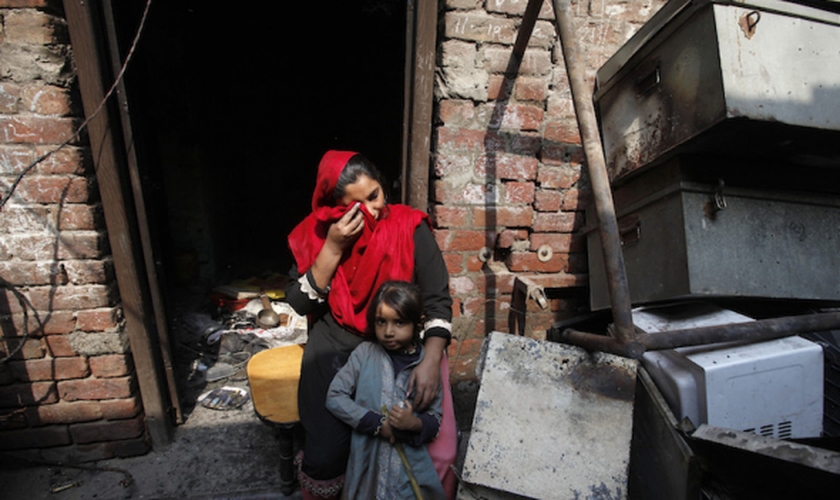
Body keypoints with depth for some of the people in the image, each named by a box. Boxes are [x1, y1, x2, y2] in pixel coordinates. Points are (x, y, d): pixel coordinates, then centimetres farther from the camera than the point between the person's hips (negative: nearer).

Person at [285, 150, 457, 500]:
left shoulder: (410, 227, -11)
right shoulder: (317, 232, -4)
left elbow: (437, 300, -12)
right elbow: (299, 304, -6)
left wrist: (431, 362, -26)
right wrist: (333, 248, -18)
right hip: (337, 346, 1)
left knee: (437, 455, -11)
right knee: (323, 458, -9)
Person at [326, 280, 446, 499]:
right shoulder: (364, 353, -7)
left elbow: (436, 418, -1)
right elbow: (334, 397, -9)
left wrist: (416, 424, -23)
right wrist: (377, 423, -15)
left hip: (411, 464, 0)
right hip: (366, 460, 0)